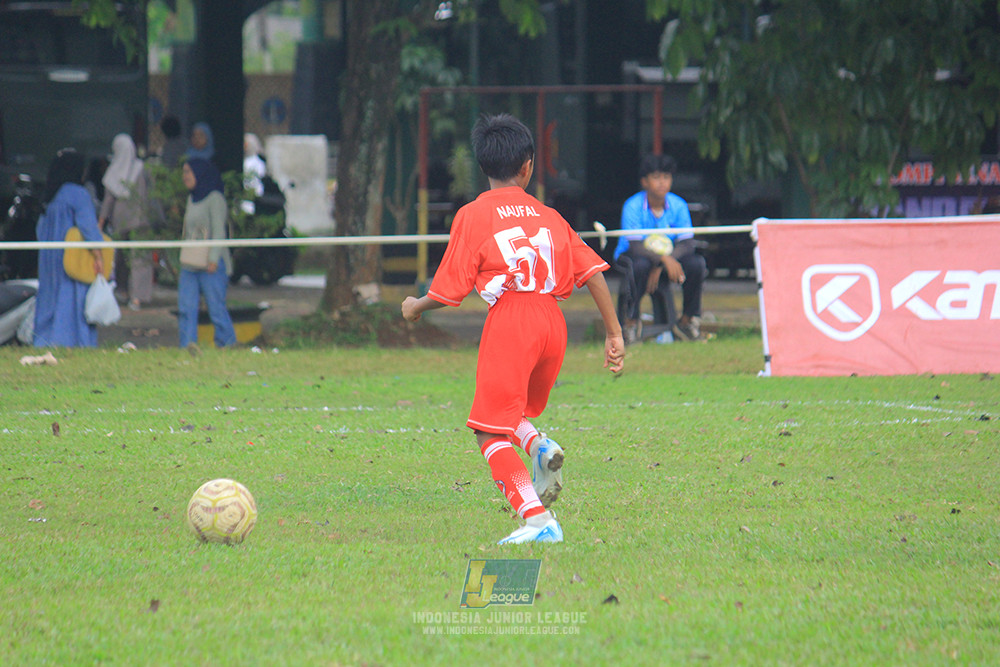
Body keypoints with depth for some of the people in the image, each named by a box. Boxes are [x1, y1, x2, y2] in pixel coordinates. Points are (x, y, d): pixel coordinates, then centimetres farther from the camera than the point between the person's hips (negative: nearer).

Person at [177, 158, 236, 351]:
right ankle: (188, 347, -9)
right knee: (186, 307, -5)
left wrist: (213, 259, -20)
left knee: (216, 308, -5)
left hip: (211, 265, -7)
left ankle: (228, 346, 4)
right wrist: (183, 258, 15)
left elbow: (218, 231, -11)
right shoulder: (191, 199, 18)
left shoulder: (214, 198, -4)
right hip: (189, 264, 7)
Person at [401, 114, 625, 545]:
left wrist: (415, 308, 23)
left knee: (490, 432, -3)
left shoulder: (472, 216, 4)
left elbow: (451, 290, 3)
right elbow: (592, 270, 9)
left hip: (509, 319, -5)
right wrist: (614, 333, 12)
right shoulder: (548, 216, 16)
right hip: (553, 321, 5)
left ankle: (538, 520, -18)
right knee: (513, 412, 26)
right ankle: (539, 446, -7)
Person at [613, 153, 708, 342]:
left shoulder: (678, 206, -8)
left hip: (668, 259, 3)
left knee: (697, 263, -23)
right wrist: (664, 259, -43)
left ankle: (688, 320, -6)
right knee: (640, 265, -38)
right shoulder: (633, 207, -18)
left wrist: (659, 267, -27)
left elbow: (687, 244, -12)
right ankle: (631, 321, -22)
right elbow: (635, 247, -27)